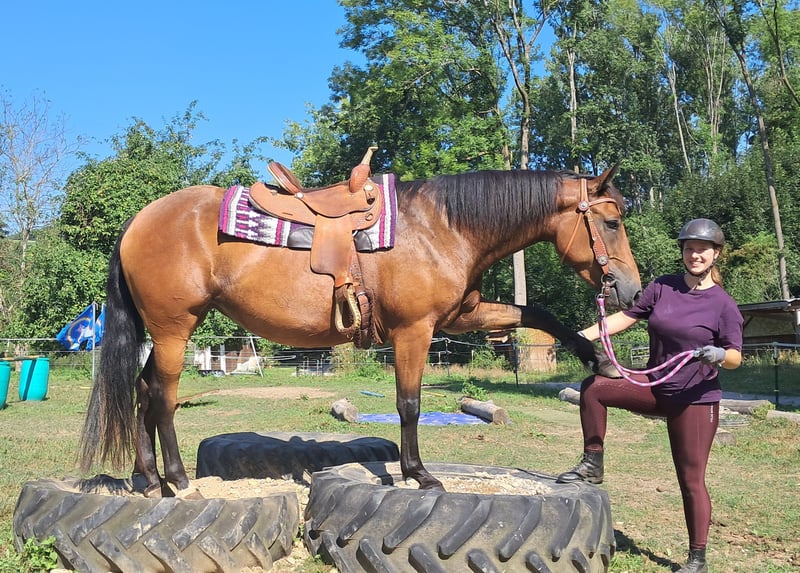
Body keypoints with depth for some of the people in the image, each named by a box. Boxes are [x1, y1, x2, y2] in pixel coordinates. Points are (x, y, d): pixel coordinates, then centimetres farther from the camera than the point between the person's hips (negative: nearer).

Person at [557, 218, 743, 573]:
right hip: (655, 387, 4)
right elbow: (627, 316, 1)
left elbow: (735, 358, -8)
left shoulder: (723, 304, -9)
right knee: (593, 387, -12)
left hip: (695, 399, -4)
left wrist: (719, 355, -31)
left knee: (691, 481, 1)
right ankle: (592, 465, 1)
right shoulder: (662, 288, 1)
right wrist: (585, 335, -10)